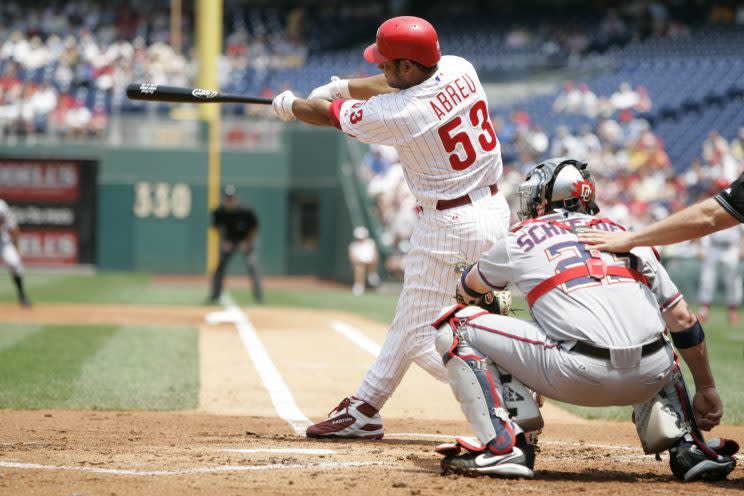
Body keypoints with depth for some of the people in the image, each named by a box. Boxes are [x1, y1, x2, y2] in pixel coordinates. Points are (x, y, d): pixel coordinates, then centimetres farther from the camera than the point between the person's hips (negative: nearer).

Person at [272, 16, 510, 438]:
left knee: (423, 340, -2)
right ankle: (365, 408, 31)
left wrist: (289, 105, 18)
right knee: (410, 317, 20)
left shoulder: (398, 114, -20)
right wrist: (343, 86, 24)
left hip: (448, 225, -9)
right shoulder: (459, 69, -3)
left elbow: (327, 115, -1)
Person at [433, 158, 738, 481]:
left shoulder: (520, 240, 19)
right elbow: (682, 319, 22)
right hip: (650, 378, 4)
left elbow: (466, 290, 39)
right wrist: (707, 389, 32)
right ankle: (688, 448, 19)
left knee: (455, 327, 12)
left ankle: (503, 447, -3)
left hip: (577, 376, -4)